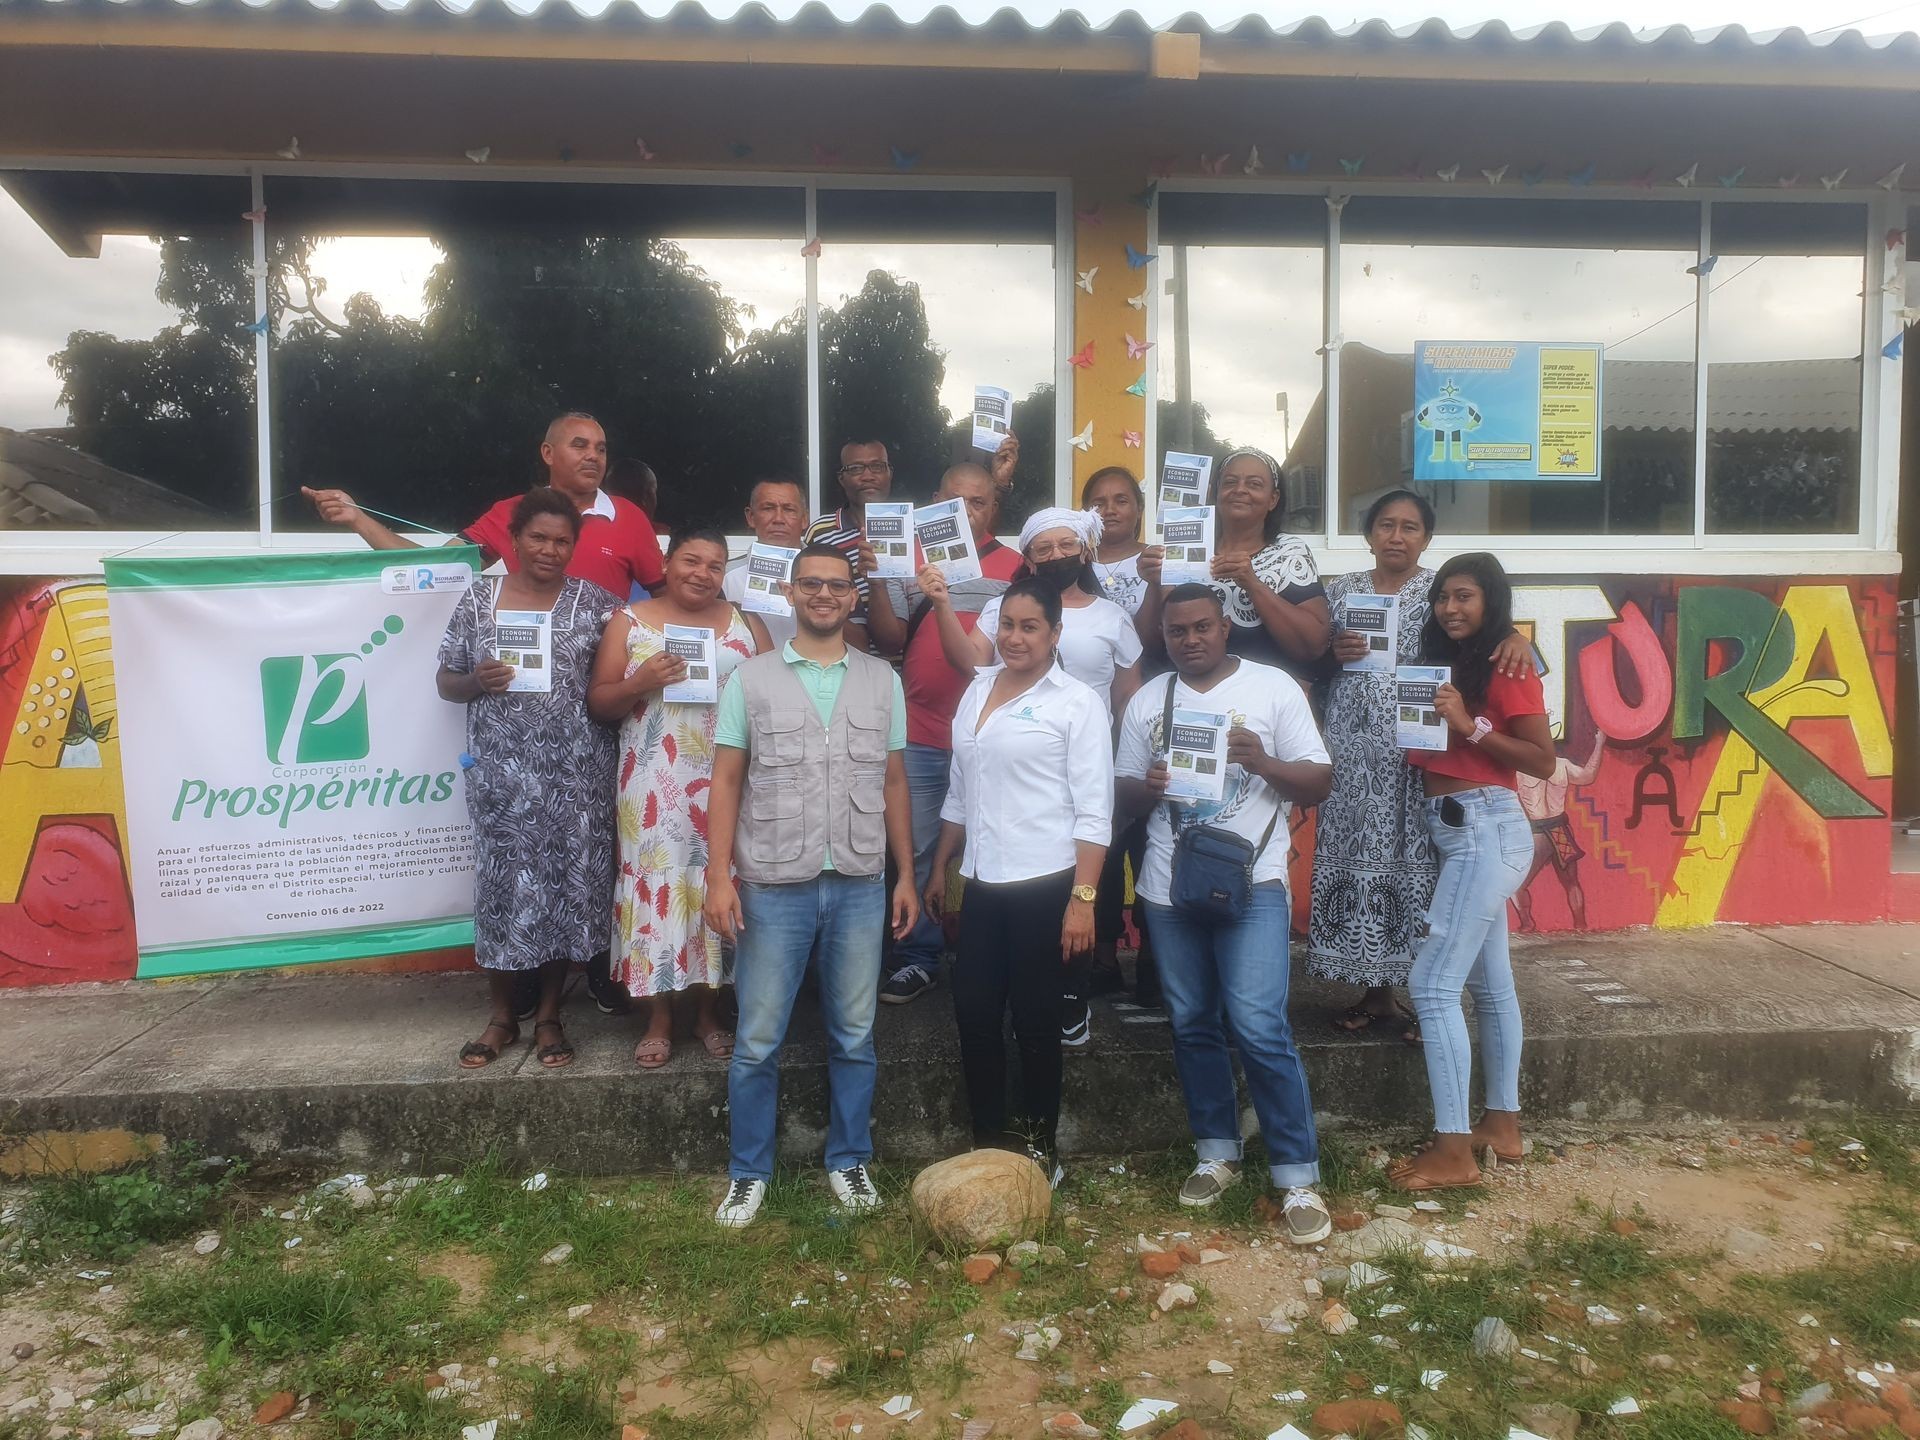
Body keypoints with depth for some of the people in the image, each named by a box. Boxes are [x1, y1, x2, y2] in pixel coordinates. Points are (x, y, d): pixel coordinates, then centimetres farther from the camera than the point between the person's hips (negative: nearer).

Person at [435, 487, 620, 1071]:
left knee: (565, 887, 4)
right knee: (502, 885, 5)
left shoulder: (594, 602, 3)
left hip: (575, 775, 0)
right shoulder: (480, 597, 5)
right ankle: (502, 1016, 22)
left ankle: (549, 1014, 21)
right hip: (501, 773, 1)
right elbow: (445, 682, 8)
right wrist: (476, 681, -12)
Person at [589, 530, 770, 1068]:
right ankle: (659, 1019, 14)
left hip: (725, 786, 1)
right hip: (655, 786, -1)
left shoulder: (745, 623, 9)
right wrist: (640, 683, -15)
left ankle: (708, 1012, 21)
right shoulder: (629, 622, 5)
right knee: (656, 885, 0)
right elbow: (599, 704, 4)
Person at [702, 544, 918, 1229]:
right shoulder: (752, 678, 1)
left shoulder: (882, 680, 7)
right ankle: (749, 1172, 22)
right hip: (774, 886, -2)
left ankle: (848, 1161, 28)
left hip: (860, 886, 2)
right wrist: (719, 876, -8)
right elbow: (726, 782, 0)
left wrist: (906, 875, 7)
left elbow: (894, 783, 10)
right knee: (758, 1041, 6)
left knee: (854, 1036, 12)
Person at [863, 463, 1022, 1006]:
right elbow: (889, 640, 4)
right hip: (922, 736, 2)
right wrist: (876, 582, -9)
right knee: (918, 849, 9)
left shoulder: (1012, 566, 1)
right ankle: (918, 958, 21)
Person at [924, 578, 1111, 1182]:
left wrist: (1083, 898, -17)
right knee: (974, 1014, 8)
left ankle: (1041, 1150, 23)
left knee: (1035, 1021, 5)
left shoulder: (1078, 701, -7)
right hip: (982, 883, 6)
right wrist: (939, 869, 17)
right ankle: (987, 1142, 24)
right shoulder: (978, 689, 11)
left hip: (1045, 884, -5)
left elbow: (1093, 812, -11)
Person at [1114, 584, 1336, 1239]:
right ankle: (1216, 1153, 27)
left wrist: (1264, 762, -20)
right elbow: (1123, 793, 11)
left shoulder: (1274, 688, -1)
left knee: (1259, 1028, -11)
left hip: (1251, 882, -4)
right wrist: (1148, 787, -12)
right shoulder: (1147, 701, 9)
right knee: (1192, 1025, 11)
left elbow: (1319, 783, -2)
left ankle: (1298, 1178, 1)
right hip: (1170, 887, 4)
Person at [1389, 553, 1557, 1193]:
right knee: (1489, 982, 15)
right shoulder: (1446, 665, 14)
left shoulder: (1506, 669, -9)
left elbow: (1542, 761, -15)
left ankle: (1453, 1151, -6)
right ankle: (1502, 1123, 26)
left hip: (1486, 830, -9)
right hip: (1456, 830, 9)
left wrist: (1468, 724, -20)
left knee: (1433, 984, -12)